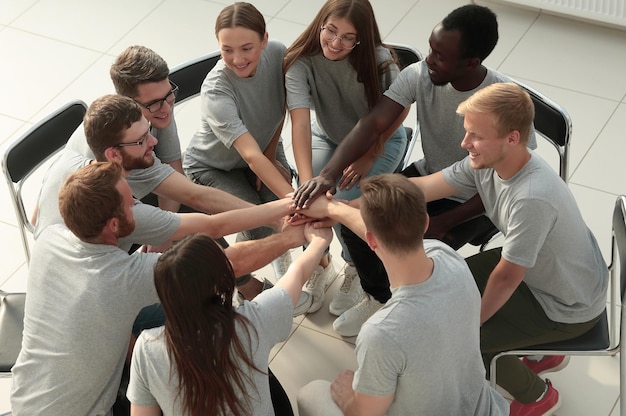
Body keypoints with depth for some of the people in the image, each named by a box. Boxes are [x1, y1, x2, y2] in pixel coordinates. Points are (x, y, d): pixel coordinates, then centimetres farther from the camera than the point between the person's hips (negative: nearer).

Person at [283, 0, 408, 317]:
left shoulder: (379, 60, -27)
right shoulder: (301, 63, -27)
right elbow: (300, 123, -38)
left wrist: (369, 155, -15)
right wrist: (307, 183, -50)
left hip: (381, 139, -1)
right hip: (328, 138, 2)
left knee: (344, 203, -23)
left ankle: (356, 269, 7)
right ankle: (317, 264, 8)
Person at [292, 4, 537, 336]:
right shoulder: (419, 76, -19)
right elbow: (372, 124, -25)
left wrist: (442, 223, -26)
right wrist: (328, 174, -41)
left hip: (477, 202, -5)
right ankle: (379, 298, 19)